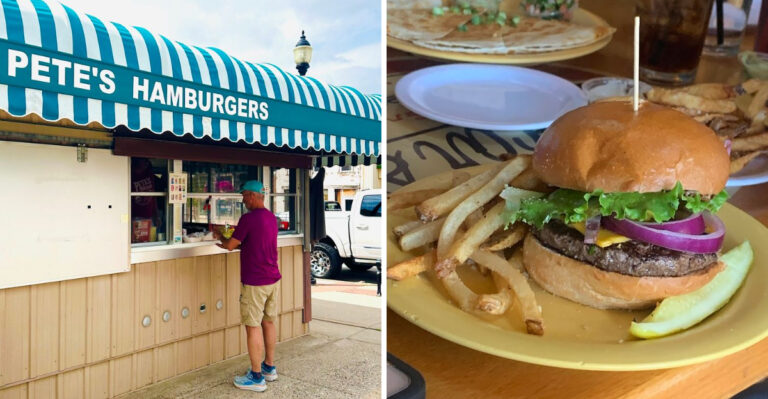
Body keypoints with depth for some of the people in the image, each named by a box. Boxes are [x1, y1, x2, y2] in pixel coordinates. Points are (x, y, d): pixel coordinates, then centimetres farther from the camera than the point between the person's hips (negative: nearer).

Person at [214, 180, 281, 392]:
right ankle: (269, 367, 27)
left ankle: (257, 377, 7)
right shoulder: (271, 217, 10)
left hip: (254, 282, -8)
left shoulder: (249, 218, -16)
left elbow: (231, 245, -10)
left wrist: (220, 237, 11)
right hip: (272, 279, 8)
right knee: (268, 322, 16)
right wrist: (229, 243, 21)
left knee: (253, 327, 0)